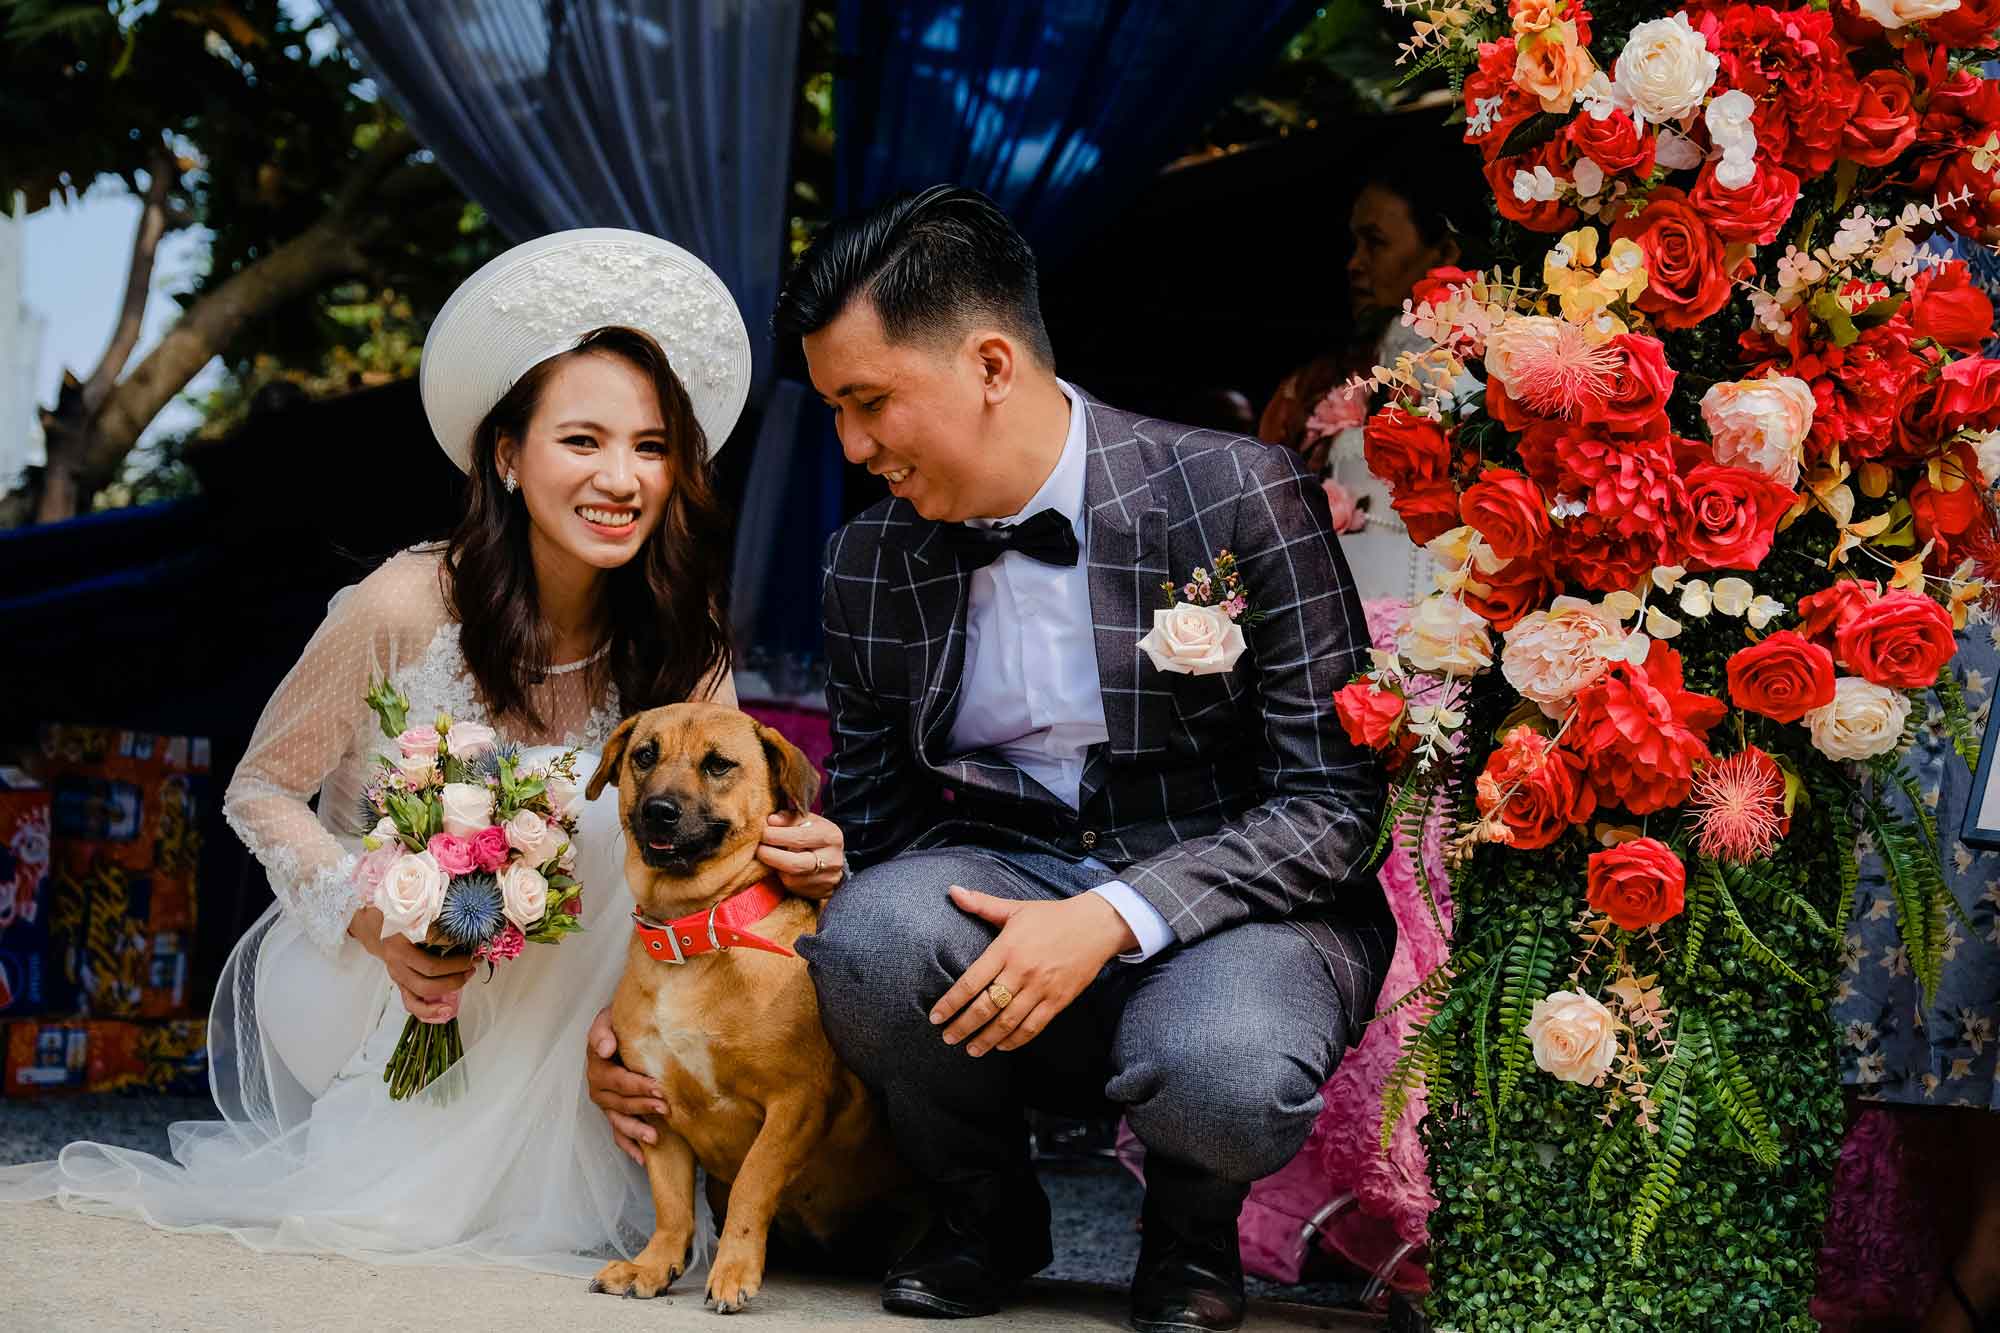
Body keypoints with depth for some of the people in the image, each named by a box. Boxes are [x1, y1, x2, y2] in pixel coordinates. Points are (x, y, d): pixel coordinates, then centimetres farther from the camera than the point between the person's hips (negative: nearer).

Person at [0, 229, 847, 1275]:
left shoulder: (679, 647, -8)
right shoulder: (408, 608, -19)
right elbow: (260, 792, -8)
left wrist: (800, 855, -41)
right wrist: (377, 921, -27)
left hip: (526, 996, 5)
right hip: (347, 982, -4)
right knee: (590, 813, -26)